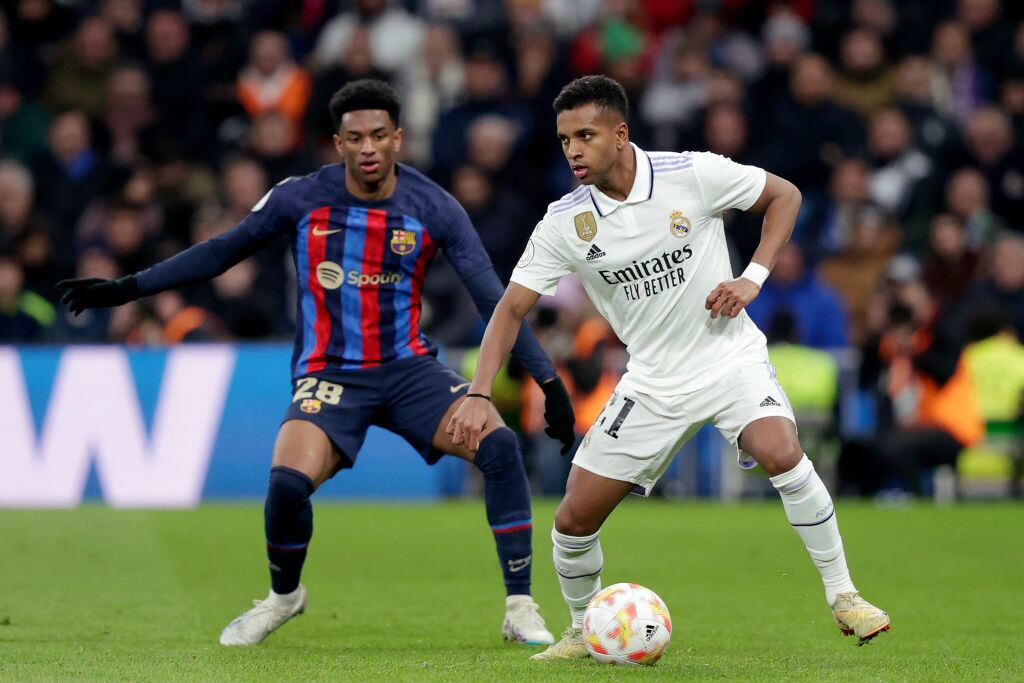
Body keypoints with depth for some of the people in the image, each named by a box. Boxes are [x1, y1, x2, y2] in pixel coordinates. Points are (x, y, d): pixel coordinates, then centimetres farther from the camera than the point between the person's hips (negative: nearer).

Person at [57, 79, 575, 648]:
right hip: (329, 376, -1)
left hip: (409, 367, 1)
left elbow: (494, 299, -5)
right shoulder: (301, 199, -5)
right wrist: (126, 289, 6)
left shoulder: (434, 209, -6)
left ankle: (520, 607, -12)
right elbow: (222, 252, 7)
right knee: (288, 482, -27)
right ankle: (283, 596, 7)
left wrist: (548, 381, -11)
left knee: (499, 445, -24)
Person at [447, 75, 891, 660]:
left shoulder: (693, 175, -13)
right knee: (575, 518, -2)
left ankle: (842, 595, -15)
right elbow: (513, 309, -5)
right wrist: (479, 395, -18)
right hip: (653, 383, 3)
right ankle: (583, 631, 26)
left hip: (731, 359, -3)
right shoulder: (564, 223, -8)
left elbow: (785, 196, 1)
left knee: (781, 453, -31)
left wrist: (753, 279, -12)